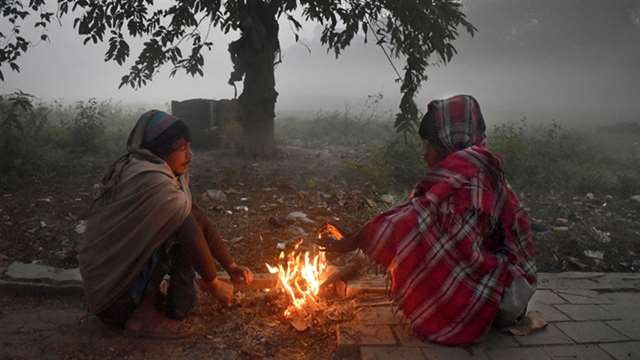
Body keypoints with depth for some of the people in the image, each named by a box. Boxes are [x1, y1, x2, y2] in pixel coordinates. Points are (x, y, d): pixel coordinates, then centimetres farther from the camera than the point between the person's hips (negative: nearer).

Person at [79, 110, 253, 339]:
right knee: (184, 224, -21)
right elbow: (190, 231, -22)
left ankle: (150, 298, 9)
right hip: (112, 297, -9)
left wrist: (231, 267, 3)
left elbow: (200, 220, 4)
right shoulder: (153, 181, -24)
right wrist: (214, 284, -10)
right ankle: (144, 313, -12)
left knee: (190, 220, 4)